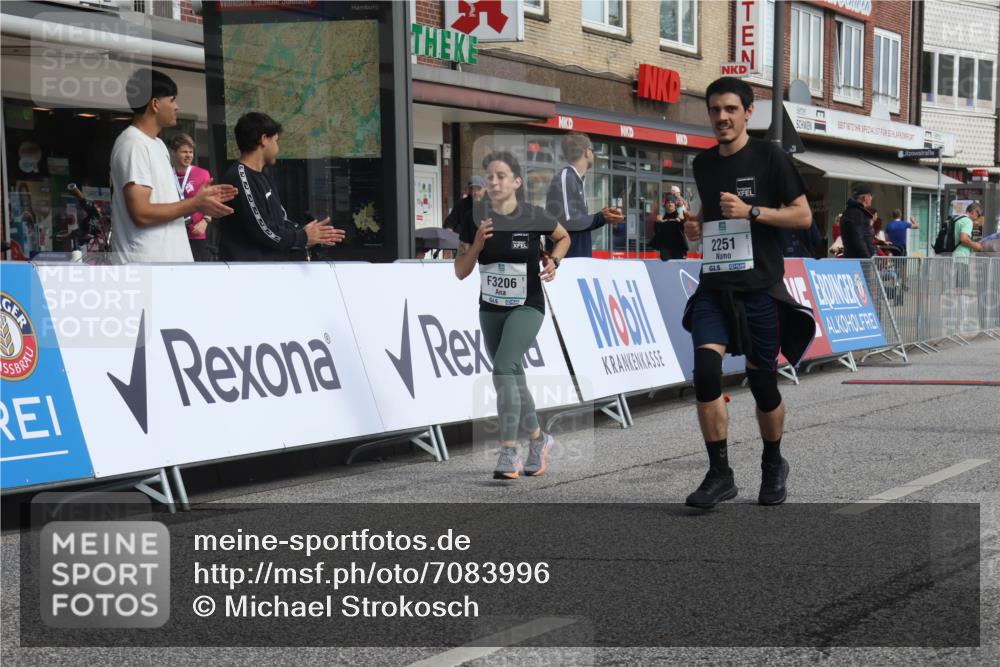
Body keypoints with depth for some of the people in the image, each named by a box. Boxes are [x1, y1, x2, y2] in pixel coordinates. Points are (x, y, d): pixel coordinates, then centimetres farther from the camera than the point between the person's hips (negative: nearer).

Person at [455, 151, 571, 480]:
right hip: (490, 309, 5)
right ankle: (538, 439, 36)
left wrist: (553, 261, -9)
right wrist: (477, 244, -20)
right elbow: (461, 272, -4)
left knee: (503, 370, -22)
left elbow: (563, 237, 10)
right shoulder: (475, 218, -7)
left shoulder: (533, 217, -12)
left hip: (527, 307, -4)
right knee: (514, 377, 15)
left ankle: (508, 453, -17)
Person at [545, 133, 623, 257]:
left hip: (580, 254, 9)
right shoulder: (564, 178, -12)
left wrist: (602, 217, 3)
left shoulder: (577, 180, 15)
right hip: (565, 256, -9)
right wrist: (600, 218, -10)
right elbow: (567, 221, -20)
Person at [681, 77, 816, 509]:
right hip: (714, 285, 4)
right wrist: (696, 227, 6)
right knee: (706, 371, -15)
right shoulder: (703, 163, 13)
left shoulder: (770, 158, -3)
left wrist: (750, 212, -17)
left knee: (762, 381, 4)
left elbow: (803, 216, -5)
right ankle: (720, 474, -6)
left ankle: (773, 465, 29)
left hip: (760, 286, -4)